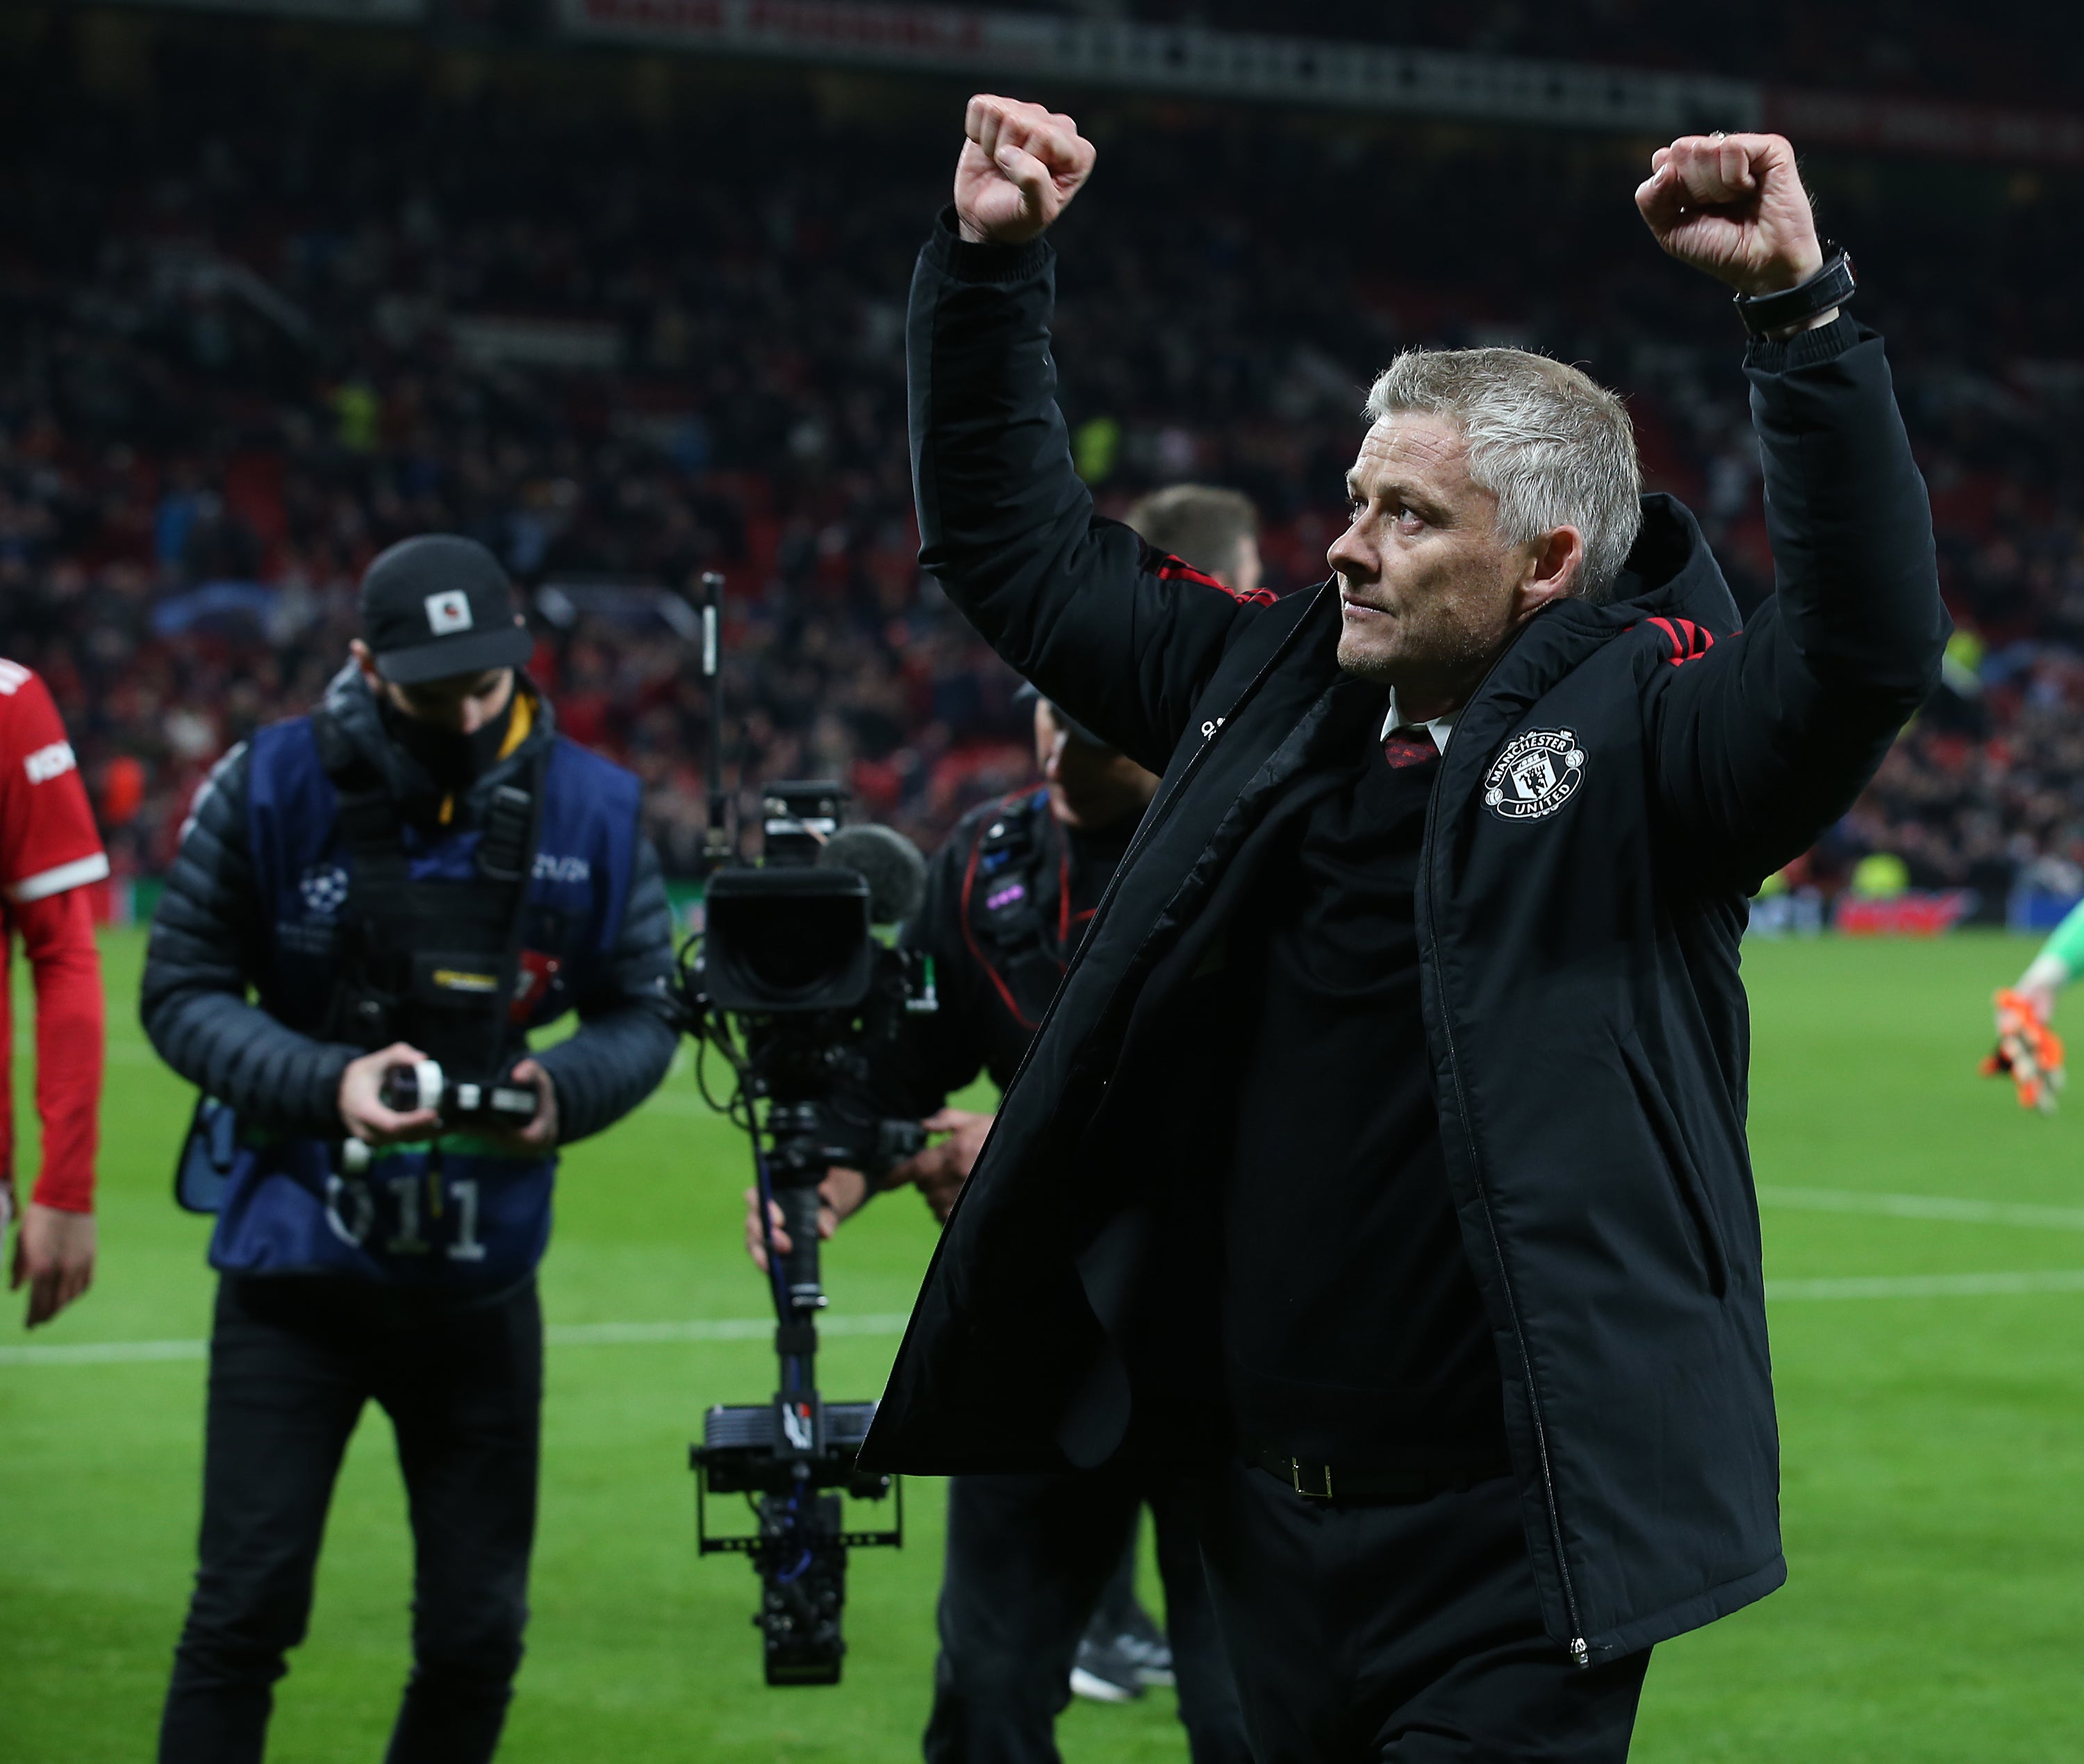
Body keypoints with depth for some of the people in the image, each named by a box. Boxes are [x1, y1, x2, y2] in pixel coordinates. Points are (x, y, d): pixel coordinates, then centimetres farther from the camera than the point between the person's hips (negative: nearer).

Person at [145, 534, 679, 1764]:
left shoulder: (591, 810, -2)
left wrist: (562, 1094, -15)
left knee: (478, 1636, 7)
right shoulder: (274, 785, -7)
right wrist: (327, 1083, -19)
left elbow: (642, 1013, 7)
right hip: (295, 1259, -2)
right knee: (246, 1610, -7)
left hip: (481, 1279, 2)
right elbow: (183, 993, -3)